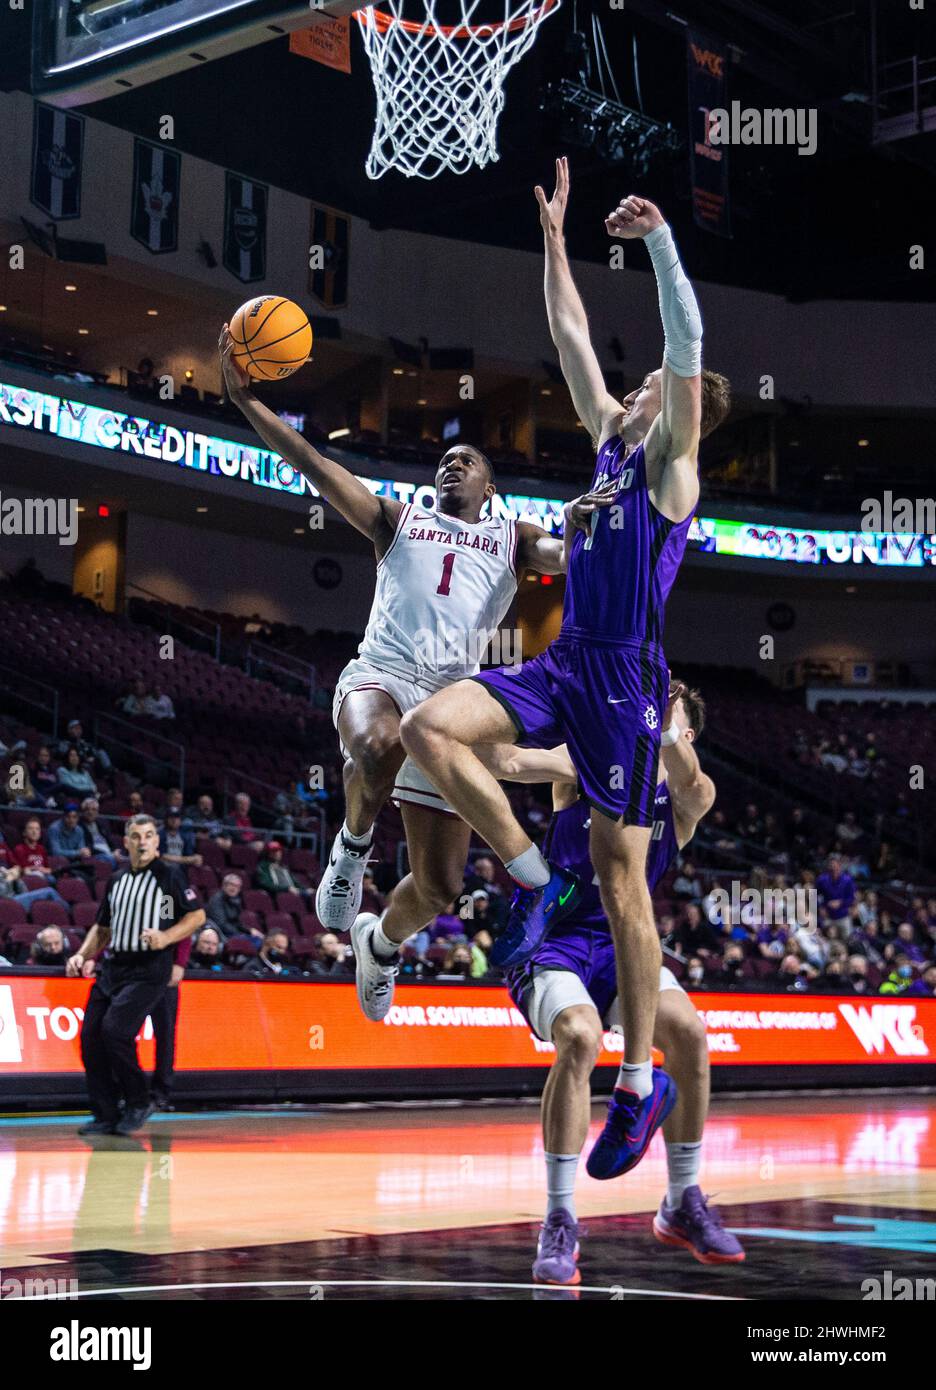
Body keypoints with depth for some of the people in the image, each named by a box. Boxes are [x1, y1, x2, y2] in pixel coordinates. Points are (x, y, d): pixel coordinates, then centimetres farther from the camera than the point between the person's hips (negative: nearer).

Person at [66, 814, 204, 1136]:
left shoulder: (169, 875, 1)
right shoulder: (116, 880, 18)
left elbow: (197, 916, -1)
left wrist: (165, 937, -16)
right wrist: (82, 956, 9)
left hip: (148, 969, -7)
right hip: (112, 966, 7)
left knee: (115, 1030, -21)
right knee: (90, 1036, -3)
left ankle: (138, 1102, -2)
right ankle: (106, 1115, 7)